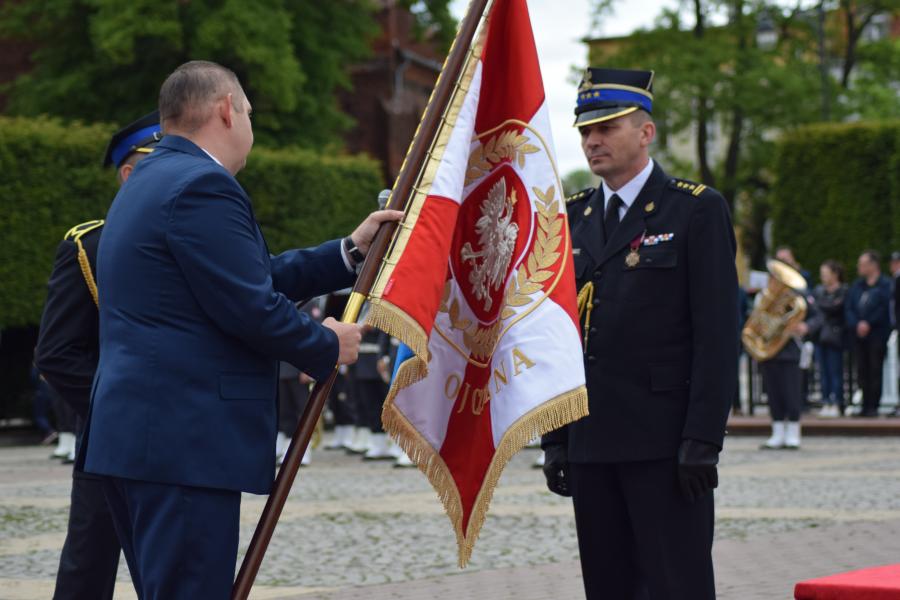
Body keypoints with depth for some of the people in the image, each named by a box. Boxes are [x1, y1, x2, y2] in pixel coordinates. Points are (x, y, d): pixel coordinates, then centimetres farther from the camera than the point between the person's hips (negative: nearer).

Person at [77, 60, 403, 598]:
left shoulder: (151, 182, 20)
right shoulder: (202, 186, -14)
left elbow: (257, 274, 20)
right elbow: (252, 308, -17)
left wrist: (352, 251, 21)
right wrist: (328, 347, 0)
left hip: (135, 433, 11)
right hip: (186, 443, -11)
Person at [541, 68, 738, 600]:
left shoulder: (697, 210, -3)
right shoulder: (575, 219, 15)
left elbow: (718, 334, -8)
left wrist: (703, 440, -15)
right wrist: (555, 438, 10)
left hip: (664, 442, -6)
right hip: (591, 445, 6)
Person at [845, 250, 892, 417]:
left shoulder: (885, 285, -3)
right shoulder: (856, 286, 16)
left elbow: (885, 309, -11)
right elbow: (848, 308, 10)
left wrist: (868, 324, -13)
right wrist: (857, 325, -6)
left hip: (877, 336, -6)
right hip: (859, 335, 6)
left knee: (875, 371, -6)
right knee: (862, 372, 4)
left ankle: (873, 406, -5)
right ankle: (866, 406, 8)